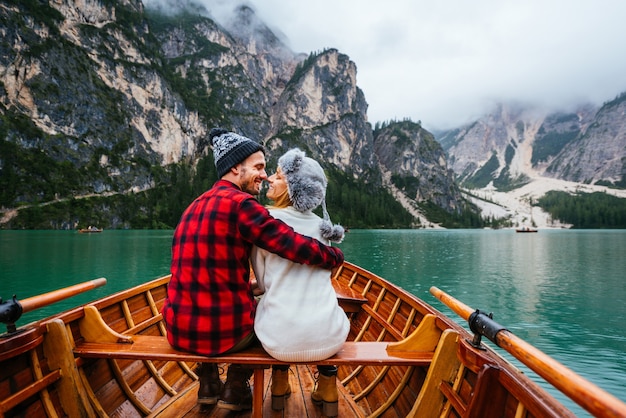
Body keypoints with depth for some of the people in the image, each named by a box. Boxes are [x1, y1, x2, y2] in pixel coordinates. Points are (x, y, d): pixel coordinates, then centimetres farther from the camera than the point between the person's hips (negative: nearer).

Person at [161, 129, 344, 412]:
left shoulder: (195, 206, 10)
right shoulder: (240, 203, -15)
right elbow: (298, 248, -22)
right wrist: (336, 256, -3)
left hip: (178, 330, 7)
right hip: (225, 332, -6)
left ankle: (209, 384, 38)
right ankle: (236, 389, 27)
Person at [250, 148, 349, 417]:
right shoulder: (321, 225, 6)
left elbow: (264, 283, 1)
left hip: (281, 339, -2)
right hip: (328, 338, 2)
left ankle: (280, 388, 40)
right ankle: (327, 392, 38)